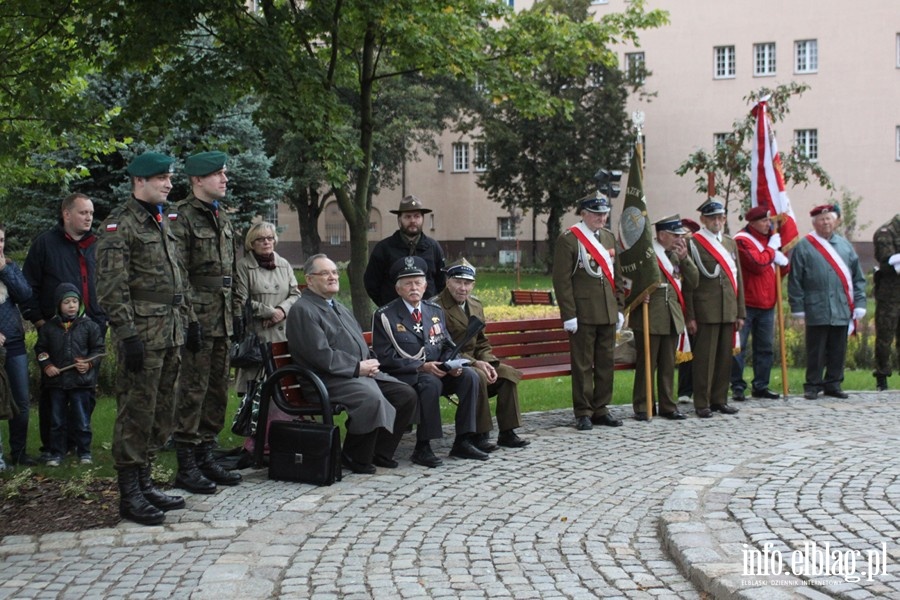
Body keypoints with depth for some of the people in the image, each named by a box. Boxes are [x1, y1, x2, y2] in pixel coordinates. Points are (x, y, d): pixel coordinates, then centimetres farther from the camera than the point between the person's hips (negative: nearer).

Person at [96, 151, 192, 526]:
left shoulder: (162, 224, 18)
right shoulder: (119, 226, -9)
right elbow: (111, 288, -15)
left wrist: (188, 321, 19)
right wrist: (127, 335, -20)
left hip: (170, 334, 9)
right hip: (142, 336, -9)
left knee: (161, 414, 12)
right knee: (136, 413, -4)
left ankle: (144, 483, 22)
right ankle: (129, 494, 4)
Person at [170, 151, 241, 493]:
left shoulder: (222, 217, 17)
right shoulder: (182, 217, -9)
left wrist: (235, 310, 16)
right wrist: (189, 319, -19)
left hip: (222, 320, 9)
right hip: (198, 319, -8)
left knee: (218, 389, 12)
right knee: (192, 391, -4)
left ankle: (205, 456, 23)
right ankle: (186, 466, 3)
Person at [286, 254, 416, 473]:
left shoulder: (340, 308, 23)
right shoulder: (303, 311, -8)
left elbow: (361, 344, 27)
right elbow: (321, 355, -17)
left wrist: (370, 363, 4)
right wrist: (358, 367, -15)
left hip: (362, 373, 10)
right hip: (329, 380, -9)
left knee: (407, 394, -4)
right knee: (372, 399, -34)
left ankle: (381, 452, 6)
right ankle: (355, 458, -13)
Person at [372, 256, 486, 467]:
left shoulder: (435, 311, 15)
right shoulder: (385, 316, -3)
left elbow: (448, 346, 18)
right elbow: (385, 357, -11)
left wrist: (451, 364, -6)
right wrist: (422, 367, -20)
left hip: (436, 372, 6)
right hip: (403, 377, -6)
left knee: (469, 376, -18)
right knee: (431, 383, -35)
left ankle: (462, 442, -14)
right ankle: (422, 448, -26)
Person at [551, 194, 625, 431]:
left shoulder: (609, 237, 14)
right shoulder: (568, 239, -7)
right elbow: (562, 280, -10)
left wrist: (619, 309, 13)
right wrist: (569, 314, -15)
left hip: (608, 313, 7)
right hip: (583, 313, -7)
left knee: (606, 363, 10)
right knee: (583, 365, -1)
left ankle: (600, 409, 19)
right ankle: (583, 414, 6)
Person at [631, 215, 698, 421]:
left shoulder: (677, 255, 14)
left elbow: (693, 282, 8)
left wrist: (684, 258, -2)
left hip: (672, 319, 7)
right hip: (649, 319, -6)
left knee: (669, 365, 12)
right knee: (646, 365, 0)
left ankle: (668, 406, 20)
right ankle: (642, 408, 7)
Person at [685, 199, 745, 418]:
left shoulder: (730, 243, 15)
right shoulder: (693, 243, -4)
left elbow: (738, 278, 16)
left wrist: (740, 312, 11)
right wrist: (690, 316, -12)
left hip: (728, 311, 6)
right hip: (705, 310, -6)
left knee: (725, 357, 9)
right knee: (705, 357, -3)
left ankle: (719, 399, 19)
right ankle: (701, 403, 3)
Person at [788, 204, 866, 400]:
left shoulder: (844, 244, 12)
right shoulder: (803, 246, -1)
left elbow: (857, 276, 13)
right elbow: (795, 280, -1)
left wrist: (859, 303, 6)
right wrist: (798, 307, -5)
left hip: (842, 309, 4)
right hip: (817, 309, -4)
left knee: (838, 350, 9)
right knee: (816, 351, 1)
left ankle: (833, 384, 20)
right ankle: (813, 386, 10)